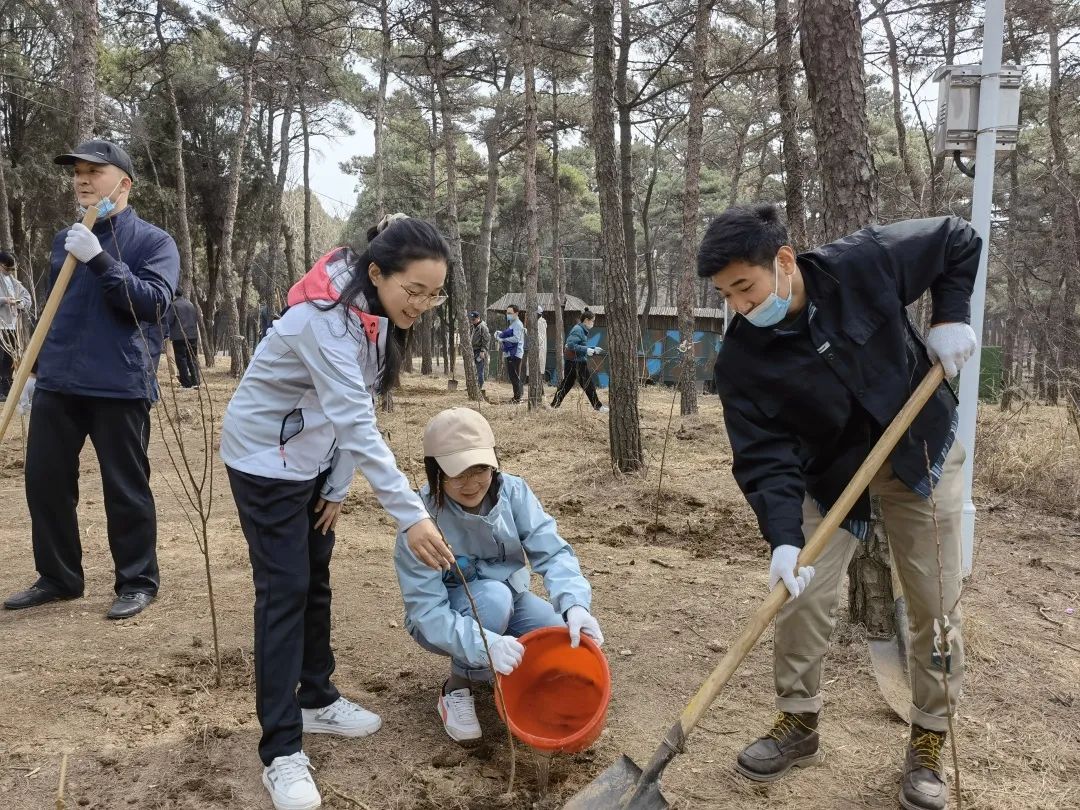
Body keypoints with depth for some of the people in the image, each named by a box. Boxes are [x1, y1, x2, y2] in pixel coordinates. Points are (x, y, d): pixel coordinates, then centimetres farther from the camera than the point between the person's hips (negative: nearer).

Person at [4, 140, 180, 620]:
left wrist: (99, 259, -24)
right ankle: (58, 577, 25)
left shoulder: (153, 241, -3)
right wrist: (41, 370, 23)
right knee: (44, 481, 10)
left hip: (120, 386, -6)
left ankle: (137, 582, 16)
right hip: (57, 384, 6)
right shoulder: (66, 239, 14)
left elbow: (152, 301, -18)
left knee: (125, 489, 2)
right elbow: (53, 309, 23)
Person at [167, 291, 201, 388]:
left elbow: (169, 320, -10)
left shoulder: (174, 305, -8)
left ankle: (186, 383, -1)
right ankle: (195, 382, 5)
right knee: (193, 359, 10)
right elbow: (197, 319, 15)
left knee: (181, 359, 0)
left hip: (179, 337, -5)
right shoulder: (191, 304, 10)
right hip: (192, 335, 5)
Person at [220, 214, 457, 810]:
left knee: (315, 580, 15)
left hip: (313, 458, 8)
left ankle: (316, 699, 31)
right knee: (284, 591, -8)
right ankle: (281, 752, 0)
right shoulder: (326, 318, -32)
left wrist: (338, 486, -1)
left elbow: (351, 413, 1)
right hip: (266, 457, -8)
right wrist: (410, 515, -41)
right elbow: (356, 423, -38)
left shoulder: (378, 316, -4)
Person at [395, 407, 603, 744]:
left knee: (573, 639, -21)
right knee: (494, 596, -36)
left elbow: (553, 552, -25)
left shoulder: (513, 492, -18)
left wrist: (575, 604, -45)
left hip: (509, 599, 4)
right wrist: (485, 644, -46)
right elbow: (426, 610, -31)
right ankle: (457, 687, -11)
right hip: (448, 617, -4)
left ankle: (497, 668, 9)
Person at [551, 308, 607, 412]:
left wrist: (593, 349, 16)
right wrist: (586, 350, -24)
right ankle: (597, 406, 8)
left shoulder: (582, 330, 14)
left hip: (572, 362, 10)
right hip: (577, 362, -10)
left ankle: (555, 403, 13)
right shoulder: (578, 330, -16)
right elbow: (570, 345, -25)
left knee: (567, 383, 12)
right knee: (588, 384, 0)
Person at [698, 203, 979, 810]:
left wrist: (951, 316, -15)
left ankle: (930, 741, 22)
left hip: (923, 453, 0)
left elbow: (959, 241, -5)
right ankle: (798, 722, 18)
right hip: (829, 476, 1)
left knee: (937, 602, 3)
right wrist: (784, 537, -35)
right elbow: (765, 459, -22)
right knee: (805, 596, -5)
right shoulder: (742, 362, -21)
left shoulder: (865, 263, -23)